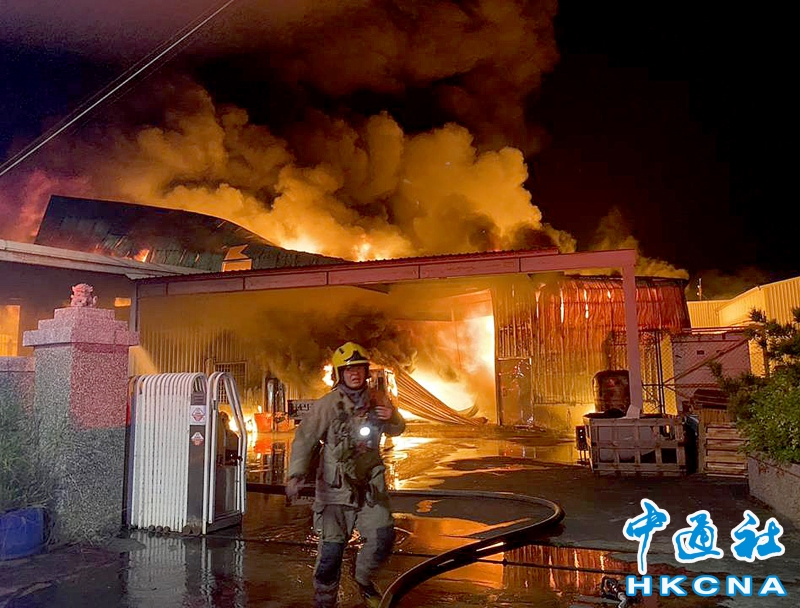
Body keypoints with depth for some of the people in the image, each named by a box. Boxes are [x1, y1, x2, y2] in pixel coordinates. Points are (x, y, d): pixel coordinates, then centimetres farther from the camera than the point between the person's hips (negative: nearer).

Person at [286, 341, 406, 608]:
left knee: (383, 538, -1)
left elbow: (396, 430, 16)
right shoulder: (326, 405, -11)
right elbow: (304, 439, -10)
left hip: (370, 483, 4)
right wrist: (296, 474, -19)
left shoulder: (378, 400, 3)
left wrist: (392, 417, -7)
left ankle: (363, 579, 30)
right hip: (336, 486, -4)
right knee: (331, 549, -2)